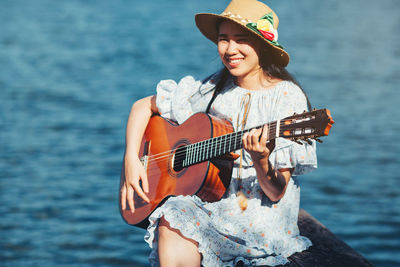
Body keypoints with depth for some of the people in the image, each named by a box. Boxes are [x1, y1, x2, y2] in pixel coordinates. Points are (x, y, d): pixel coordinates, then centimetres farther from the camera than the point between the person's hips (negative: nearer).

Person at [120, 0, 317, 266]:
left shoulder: (287, 99, -8)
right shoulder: (212, 90, 4)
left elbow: (277, 193, -11)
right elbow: (143, 106, 16)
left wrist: (259, 160, -31)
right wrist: (131, 160, 3)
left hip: (260, 216, -4)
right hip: (209, 203, 4)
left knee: (175, 225, -29)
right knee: (171, 219, -29)